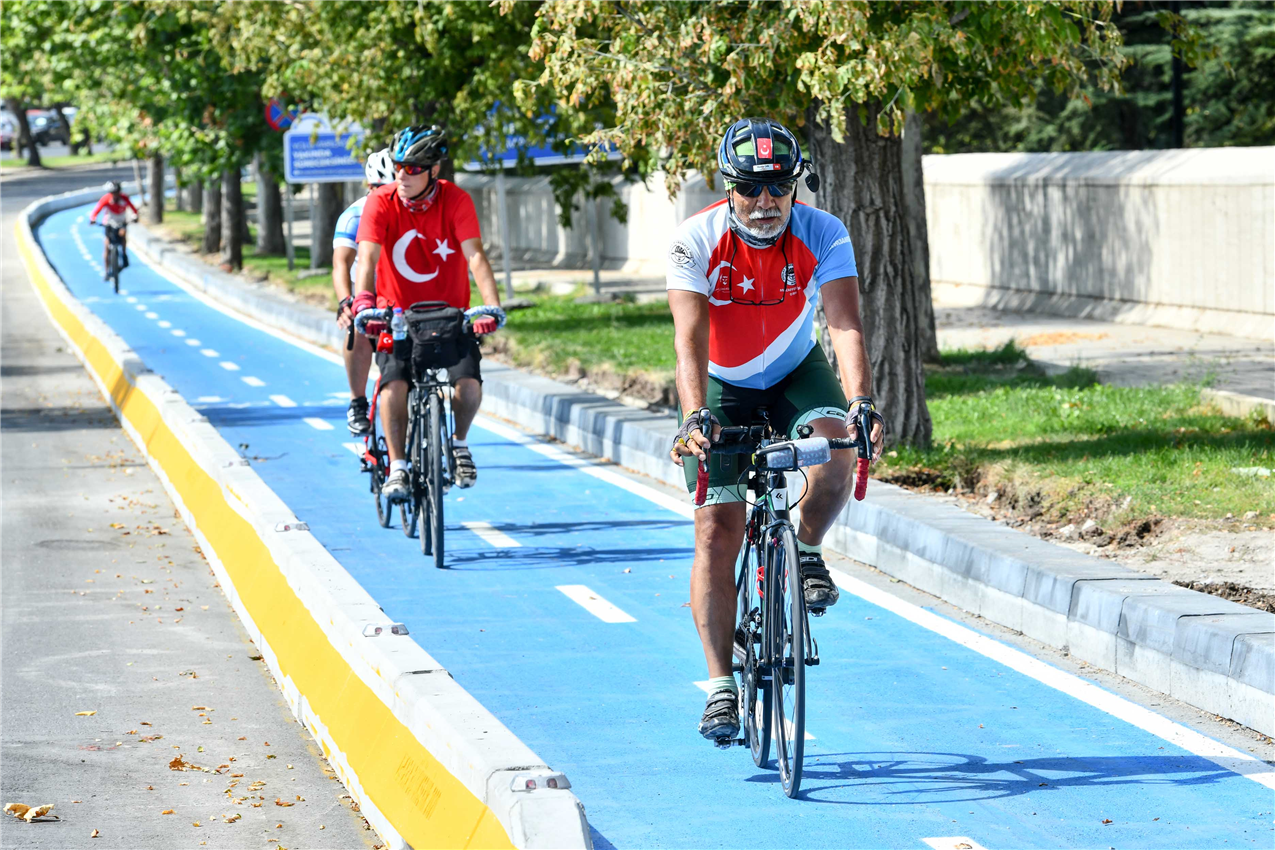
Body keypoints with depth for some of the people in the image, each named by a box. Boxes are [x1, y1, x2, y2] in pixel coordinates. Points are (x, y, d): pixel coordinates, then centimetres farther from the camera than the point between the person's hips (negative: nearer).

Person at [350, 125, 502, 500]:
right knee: (394, 383, -25)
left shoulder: (456, 200, -13)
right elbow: (367, 257, -24)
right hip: (397, 314, 0)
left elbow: (475, 256, -22)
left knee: (469, 383, -20)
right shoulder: (381, 202, -13)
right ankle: (397, 468, -10)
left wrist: (492, 308, -37)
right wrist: (362, 301, -43)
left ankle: (458, 443, 10)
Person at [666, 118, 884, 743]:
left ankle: (807, 550, 0)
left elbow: (845, 326, -34)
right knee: (717, 531, -9)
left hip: (796, 372, 1)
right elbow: (691, 337, -33)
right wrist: (695, 418, -48)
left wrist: (860, 403, -50)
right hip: (723, 387, -1)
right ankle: (721, 686, -2)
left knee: (836, 453, -31)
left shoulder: (824, 238, -22)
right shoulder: (696, 240, -25)